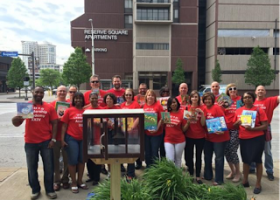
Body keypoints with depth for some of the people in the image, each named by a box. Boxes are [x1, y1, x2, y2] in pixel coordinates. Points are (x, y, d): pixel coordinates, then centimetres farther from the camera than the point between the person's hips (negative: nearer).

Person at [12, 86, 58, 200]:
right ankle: (35, 190, 29)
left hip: (46, 141, -1)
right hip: (30, 142, 1)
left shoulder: (49, 107, 0)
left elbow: (54, 123, 0)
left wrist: (53, 139, -7)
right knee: (32, 167, 12)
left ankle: (49, 190, 23)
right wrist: (18, 118, -20)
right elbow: (16, 123, 3)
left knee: (49, 167, 7)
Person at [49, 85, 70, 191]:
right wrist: (57, 118, -16)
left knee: (67, 158, 9)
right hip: (55, 135, 0)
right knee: (55, 158, 7)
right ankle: (56, 180, 19)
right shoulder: (52, 104, 1)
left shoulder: (70, 103, 4)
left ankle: (65, 179, 24)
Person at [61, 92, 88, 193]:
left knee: (82, 160, 12)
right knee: (73, 160, 3)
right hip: (71, 138, -3)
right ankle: (74, 183, 18)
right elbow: (64, 125, -3)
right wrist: (62, 139, -8)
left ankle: (80, 181, 28)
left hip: (83, 139, 3)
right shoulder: (69, 110, -5)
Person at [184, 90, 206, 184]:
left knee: (198, 156, 9)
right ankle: (190, 174, 24)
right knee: (189, 156, 8)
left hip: (200, 136, -1)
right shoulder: (187, 108, 0)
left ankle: (198, 176, 20)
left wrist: (202, 114, -20)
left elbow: (203, 124, -7)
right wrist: (188, 119, -15)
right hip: (189, 136, 1)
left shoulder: (202, 108, -3)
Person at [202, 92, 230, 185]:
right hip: (208, 137, 7)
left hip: (219, 137, -7)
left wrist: (221, 131, -28)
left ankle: (218, 180, 16)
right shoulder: (204, 109, 3)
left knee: (219, 158, 3)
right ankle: (208, 176, 33)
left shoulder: (217, 108, -14)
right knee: (207, 157, 16)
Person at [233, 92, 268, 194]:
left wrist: (252, 128, -24)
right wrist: (238, 122, -11)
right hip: (243, 139, 4)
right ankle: (245, 181, 32)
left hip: (257, 138, -4)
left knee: (257, 160, 6)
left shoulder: (259, 110, -7)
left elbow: (265, 126, -11)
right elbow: (234, 126, 11)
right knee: (245, 160, 16)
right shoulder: (238, 110, 4)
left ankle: (258, 184, 21)